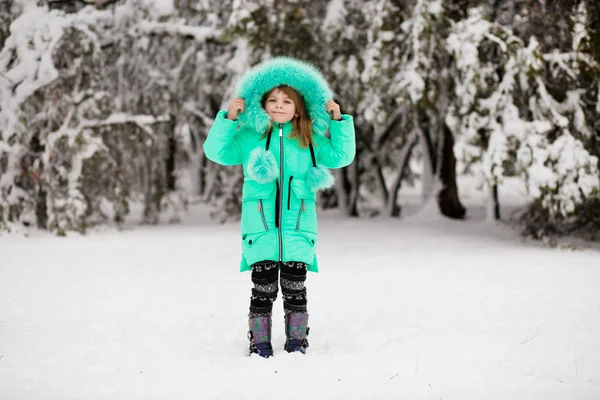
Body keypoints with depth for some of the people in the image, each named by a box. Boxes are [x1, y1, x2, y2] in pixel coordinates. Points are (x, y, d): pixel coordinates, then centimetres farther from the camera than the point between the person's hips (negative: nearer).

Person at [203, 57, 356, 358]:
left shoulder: (310, 141, 11)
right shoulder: (249, 137, 7)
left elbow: (342, 156, 13)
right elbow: (215, 151, 3)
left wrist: (339, 121, 6)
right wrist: (228, 118, -6)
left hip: (297, 222, 1)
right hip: (260, 221, -1)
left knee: (295, 285, 5)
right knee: (263, 286, 0)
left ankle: (296, 341, 16)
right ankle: (259, 343, 10)